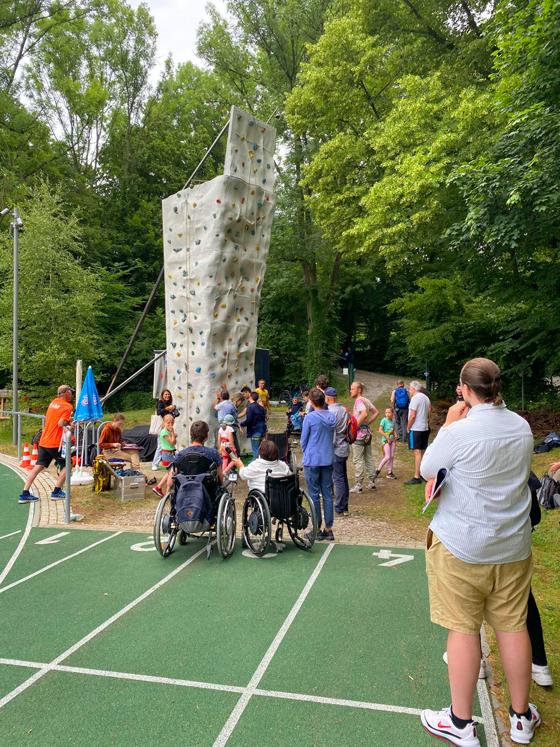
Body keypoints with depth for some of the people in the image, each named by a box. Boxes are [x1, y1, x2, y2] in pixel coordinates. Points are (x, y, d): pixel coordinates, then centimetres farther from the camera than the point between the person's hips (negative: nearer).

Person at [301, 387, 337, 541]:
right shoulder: (332, 417, 2)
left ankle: (317, 529, 11)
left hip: (312, 461, -5)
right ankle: (328, 529, 13)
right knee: (328, 494, 9)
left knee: (314, 495, 5)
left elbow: (303, 440, -4)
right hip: (328, 460, 5)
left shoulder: (310, 417, -12)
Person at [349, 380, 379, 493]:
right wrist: (368, 422, 13)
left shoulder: (359, 401, -15)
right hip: (367, 432, 9)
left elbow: (364, 414, -31)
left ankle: (358, 485, 1)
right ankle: (372, 483, 20)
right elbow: (376, 412, 19)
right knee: (368, 458, 14)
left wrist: (356, 425, -22)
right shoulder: (366, 400, 12)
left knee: (358, 460, -3)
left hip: (359, 433, -9)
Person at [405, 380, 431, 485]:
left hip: (416, 429, -9)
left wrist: (408, 428, -8)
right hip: (425, 428, 9)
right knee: (423, 452, 13)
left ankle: (416, 477, -8)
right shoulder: (426, 397, 13)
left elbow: (412, 415, -17)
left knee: (417, 452, -8)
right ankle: (423, 475, 19)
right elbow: (428, 414, 17)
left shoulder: (415, 398, -14)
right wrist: (427, 424, 20)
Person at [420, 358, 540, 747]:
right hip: (513, 546, 6)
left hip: (462, 547, -5)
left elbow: (428, 471, -5)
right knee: (513, 626, 16)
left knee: (463, 629, 7)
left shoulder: (459, 432, -20)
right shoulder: (522, 426, -1)